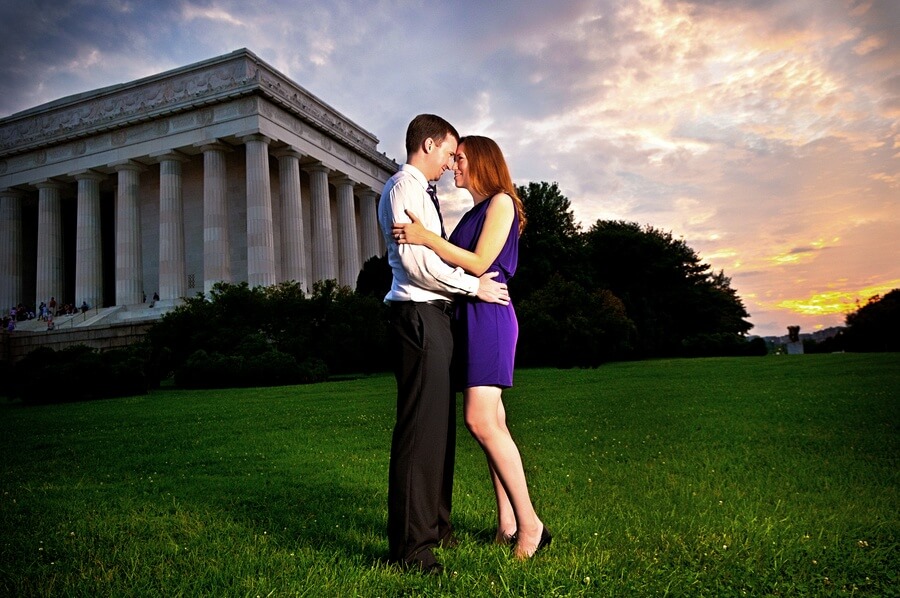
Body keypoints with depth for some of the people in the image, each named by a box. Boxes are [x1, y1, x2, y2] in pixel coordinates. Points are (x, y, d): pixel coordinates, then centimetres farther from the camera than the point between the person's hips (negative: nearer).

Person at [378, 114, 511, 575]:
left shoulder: (419, 191, 24)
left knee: (439, 425, 14)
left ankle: (433, 524, 26)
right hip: (419, 315, -10)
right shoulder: (404, 187, -7)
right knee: (420, 428, -8)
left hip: (430, 317, 10)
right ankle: (409, 544, 1)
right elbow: (415, 260, -18)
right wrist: (473, 284, -11)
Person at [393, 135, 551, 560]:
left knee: (481, 420, -17)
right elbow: (457, 265, 16)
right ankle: (506, 525, 11)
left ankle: (530, 525, -9)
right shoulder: (474, 213, 23)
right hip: (469, 316, 9)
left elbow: (479, 263, -13)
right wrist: (415, 242, 17)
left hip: (490, 315, -9)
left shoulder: (501, 202, -2)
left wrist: (426, 237, -17)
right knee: (493, 422, 6)